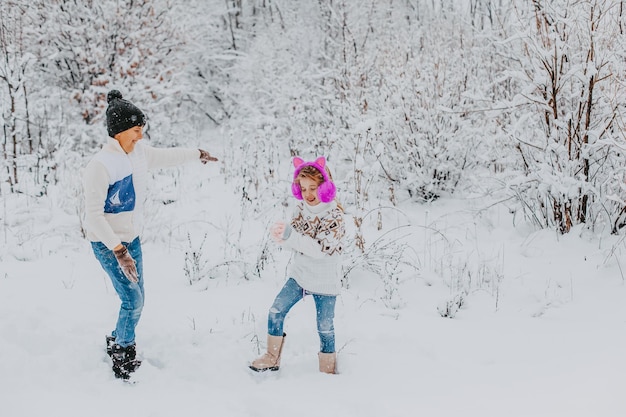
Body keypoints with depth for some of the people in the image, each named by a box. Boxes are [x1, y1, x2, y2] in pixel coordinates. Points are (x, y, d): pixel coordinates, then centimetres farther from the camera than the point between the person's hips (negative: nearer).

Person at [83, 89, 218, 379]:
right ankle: (121, 356, 12)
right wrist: (119, 251, -29)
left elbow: (167, 157, 20)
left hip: (132, 239, 7)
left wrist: (198, 154, 35)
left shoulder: (139, 153, -2)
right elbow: (93, 215, -25)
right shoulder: (100, 165, -25)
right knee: (133, 300, -8)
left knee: (136, 299, 11)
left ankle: (118, 343, 34)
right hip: (107, 244, -7)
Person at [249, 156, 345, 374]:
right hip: (299, 274, 5)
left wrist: (289, 235, -35)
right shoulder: (301, 208, -2)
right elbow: (293, 240, 3)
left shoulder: (334, 215, -21)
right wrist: (280, 235, -22)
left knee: (325, 328, 5)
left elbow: (320, 249, -28)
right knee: (276, 311, 2)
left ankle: (328, 370, 23)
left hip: (324, 281, -5)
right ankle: (272, 358, 19)